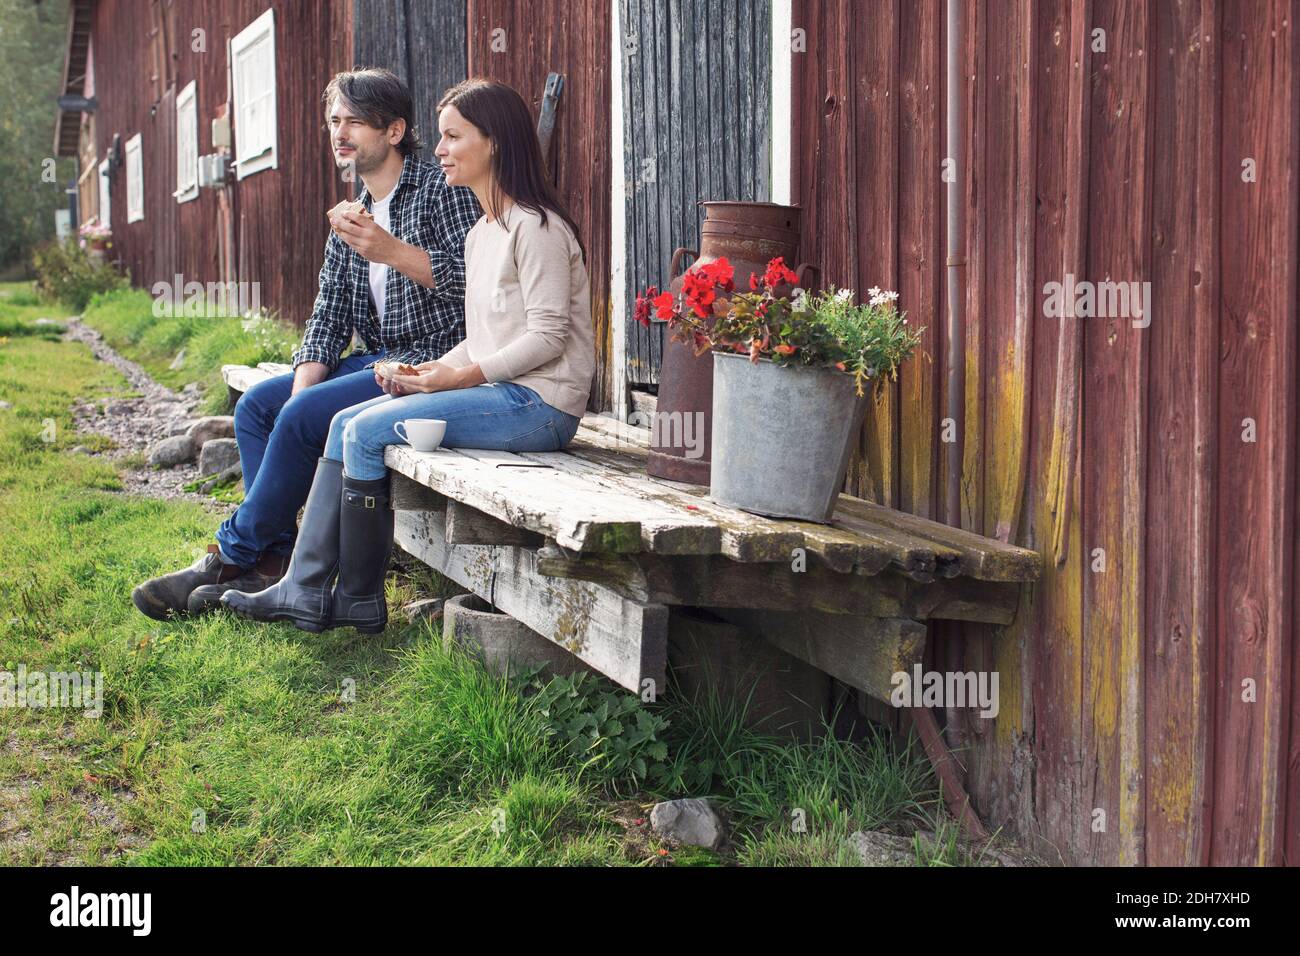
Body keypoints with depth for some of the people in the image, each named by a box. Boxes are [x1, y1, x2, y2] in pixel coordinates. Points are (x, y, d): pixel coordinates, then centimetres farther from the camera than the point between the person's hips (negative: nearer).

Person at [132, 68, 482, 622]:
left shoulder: (443, 191, -7)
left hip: (434, 362, -9)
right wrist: (302, 388, -4)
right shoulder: (352, 217, 18)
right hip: (376, 361, 9)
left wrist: (392, 252, -26)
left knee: (303, 417, -23)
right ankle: (274, 560, -5)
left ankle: (234, 554, -8)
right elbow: (328, 315, 13)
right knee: (257, 405, -1)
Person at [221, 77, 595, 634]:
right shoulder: (480, 233, 19)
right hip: (497, 392, 10)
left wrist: (462, 376, -18)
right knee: (346, 424, -1)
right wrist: (435, 370, 2)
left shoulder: (535, 227, -12)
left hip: (538, 403, -10)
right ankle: (304, 591, -3)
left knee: (368, 431, -17)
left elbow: (547, 335, -18)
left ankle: (360, 601, -4)